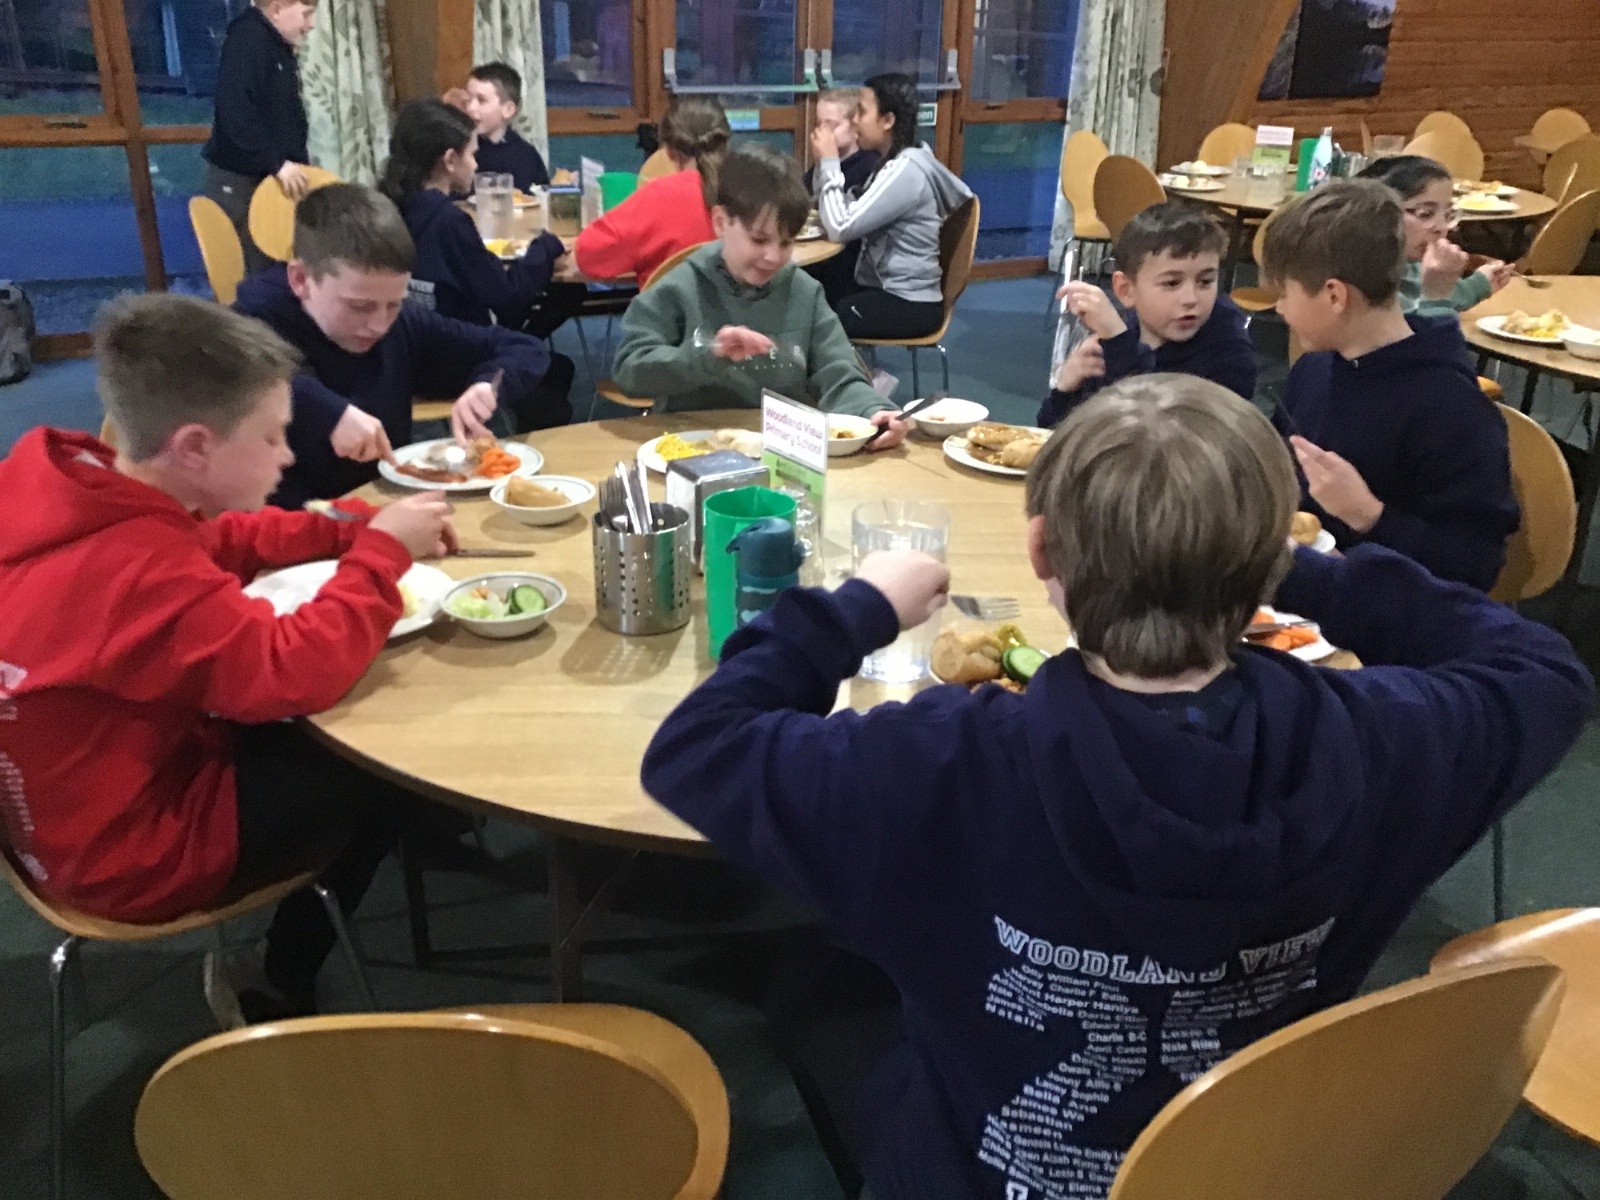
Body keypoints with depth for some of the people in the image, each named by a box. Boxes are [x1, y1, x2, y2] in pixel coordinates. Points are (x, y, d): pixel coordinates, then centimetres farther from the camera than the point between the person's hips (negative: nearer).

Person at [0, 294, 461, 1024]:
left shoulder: (61, 484, -6)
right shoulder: (139, 573, -35)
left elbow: (221, 538, 6)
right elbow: (296, 673, -40)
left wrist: (356, 528, -7)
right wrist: (382, 551, -27)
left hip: (68, 807, 9)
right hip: (125, 855, -9)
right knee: (386, 766, 1)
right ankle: (275, 996, 18)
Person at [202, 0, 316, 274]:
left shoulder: (280, 48, 15)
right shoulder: (246, 39, -14)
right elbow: (235, 111, -26)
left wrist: (298, 164, 11)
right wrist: (276, 163, -25)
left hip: (272, 178, 9)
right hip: (239, 178, -9)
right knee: (253, 271, -9)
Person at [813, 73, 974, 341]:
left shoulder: (904, 170, -19)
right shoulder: (902, 160, 11)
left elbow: (841, 227, -23)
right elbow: (852, 216, 8)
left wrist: (829, 162, -13)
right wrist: (826, 164, -2)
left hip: (908, 305, -9)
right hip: (889, 289, 9)